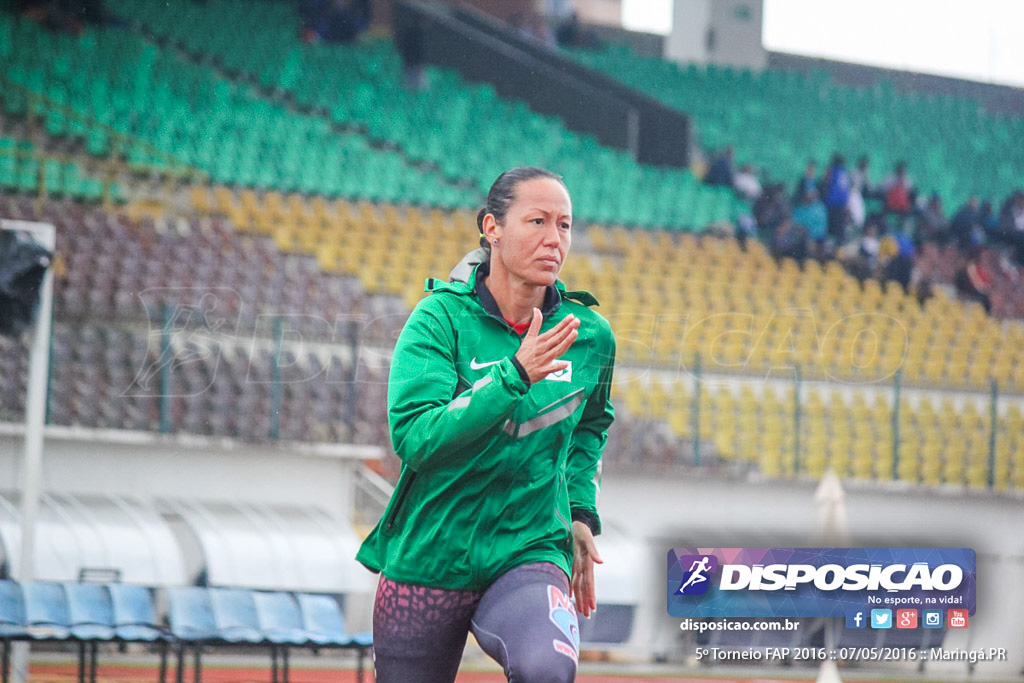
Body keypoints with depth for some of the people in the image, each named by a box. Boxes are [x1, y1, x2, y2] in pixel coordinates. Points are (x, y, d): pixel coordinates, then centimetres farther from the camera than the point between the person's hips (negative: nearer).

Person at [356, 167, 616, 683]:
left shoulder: (590, 336, 1)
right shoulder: (441, 318, -9)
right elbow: (414, 438, -22)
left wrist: (581, 513, 11)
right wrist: (514, 376, -30)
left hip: (528, 554, 0)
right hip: (427, 559, 0)